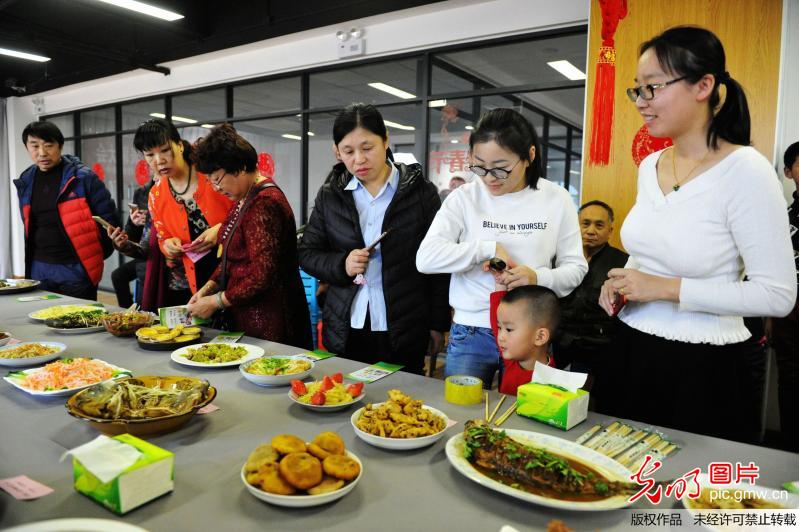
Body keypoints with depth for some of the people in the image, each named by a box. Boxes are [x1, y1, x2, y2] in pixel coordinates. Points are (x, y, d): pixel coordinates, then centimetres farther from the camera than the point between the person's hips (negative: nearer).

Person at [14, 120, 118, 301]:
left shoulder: (83, 177, -9)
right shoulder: (26, 182, 9)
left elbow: (108, 218, -6)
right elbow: (29, 226, 20)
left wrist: (96, 255, -2)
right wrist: (30, 261, 16)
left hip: (76, 268, -5)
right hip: (39, 268, 5)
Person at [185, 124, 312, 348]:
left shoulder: (264, 203, -20)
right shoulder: (244, 199, 11)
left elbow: (263, 276, -22)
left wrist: (215, 301, -13)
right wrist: (208, 288, 4)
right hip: (246, 318, 9)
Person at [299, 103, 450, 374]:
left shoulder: (421, 192, -3)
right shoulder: (329, 194, 5)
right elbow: (307, 253, 9)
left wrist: (438, 324, -1)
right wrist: (341, 264, -11)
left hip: (404, 331, -2)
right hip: (344, 329, 3)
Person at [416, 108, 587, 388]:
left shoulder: (556, 199, 0)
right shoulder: (464, 198, -3)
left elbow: (576, 267, 3)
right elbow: (425, 258, -12)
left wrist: (539, 278, -17)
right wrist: (489, 248, -15)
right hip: (470, 333, 0)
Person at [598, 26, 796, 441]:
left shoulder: (745, 170, -16)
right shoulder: (648, 166, 4)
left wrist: (666, 288, -20)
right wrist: (622, 283, 0)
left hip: (700, 368, -6)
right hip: (633, 351, 6)